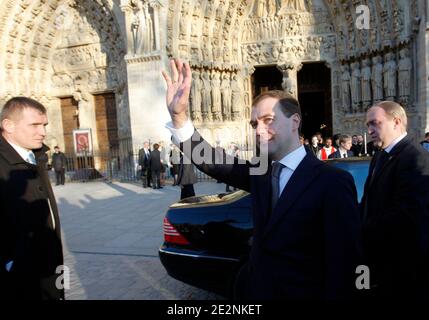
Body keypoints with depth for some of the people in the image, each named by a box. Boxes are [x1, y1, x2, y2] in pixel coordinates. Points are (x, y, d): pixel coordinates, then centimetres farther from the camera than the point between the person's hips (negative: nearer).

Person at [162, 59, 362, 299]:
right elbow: (212, 161, -10)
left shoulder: (333, 182, -19)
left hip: (302, 294, -5)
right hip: (256, 290, 6)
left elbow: (345, 263, -20)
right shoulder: (259, 172, 0)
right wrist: (179, 115, -22)